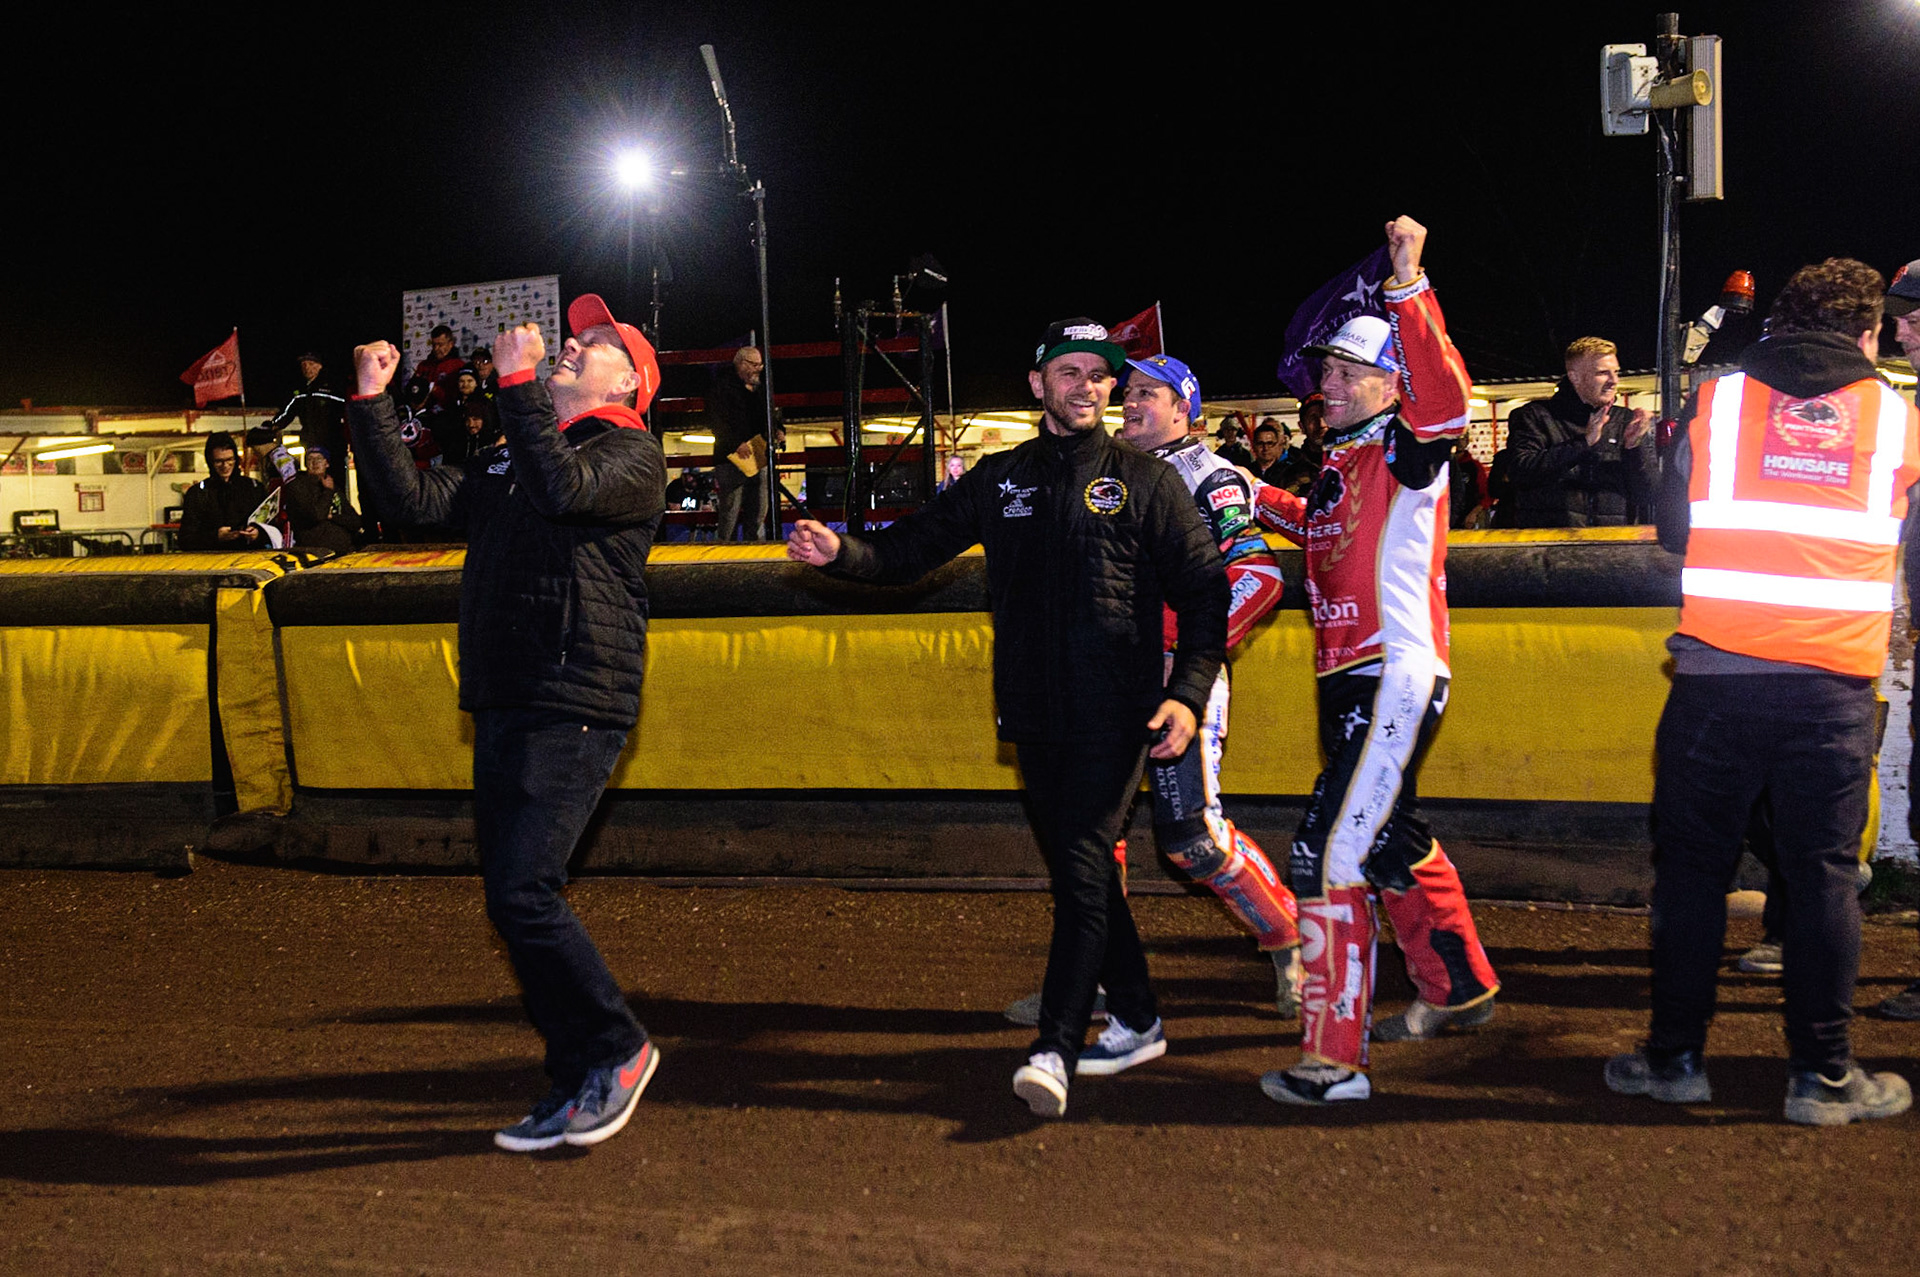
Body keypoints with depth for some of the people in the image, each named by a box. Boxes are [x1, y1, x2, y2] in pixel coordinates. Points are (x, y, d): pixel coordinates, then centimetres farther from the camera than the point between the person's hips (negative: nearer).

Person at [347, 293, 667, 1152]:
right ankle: (579, 1088, 15)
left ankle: (618, 1049, 1)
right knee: (512, 897, 7)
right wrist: (373, 405, 5)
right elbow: (412, 499, 12)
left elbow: (564, 488, -20)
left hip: (576, 708, -8)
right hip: (503, 706, 8)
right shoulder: (506, 461, 22)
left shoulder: (632, 454, 0)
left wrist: (516, 384, -19)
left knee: (522, 893, -16)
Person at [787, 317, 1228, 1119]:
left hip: (1113, 716, -5)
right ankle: (1136, 1021, 27)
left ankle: (1055, 1050, -17)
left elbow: (1204, 590, 0)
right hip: (1034, 715, 5)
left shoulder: (1145, 482, 2)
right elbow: (913, 548, 12)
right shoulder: (999, 481, 13)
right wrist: (841, 553, -9)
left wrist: (1189, 692, -13)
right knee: (1077, 870, 13)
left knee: (1082, 870, -14)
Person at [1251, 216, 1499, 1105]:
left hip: (1397, 680, -10)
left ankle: (1334, 1058, -10)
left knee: (1330, 856, -14)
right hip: (1348, 683, 10)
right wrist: (1262, 500, 29)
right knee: (1391, 842, 23)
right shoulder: (1339, 461, 16)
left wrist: (1409, 288, -36)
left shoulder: (1406, 448, -10)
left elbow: (1446, 398, -33)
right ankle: (1459, 991, 42)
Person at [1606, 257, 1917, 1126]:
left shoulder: (1716, 404, 5)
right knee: (1823, 872, 6)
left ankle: (1675, 1057, 15)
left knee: (1692, 864, 10)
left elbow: (1671, 528, 13)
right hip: (1835, 686, 0)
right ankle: (1823, 1072, 9)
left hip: (1715, 675, 0)